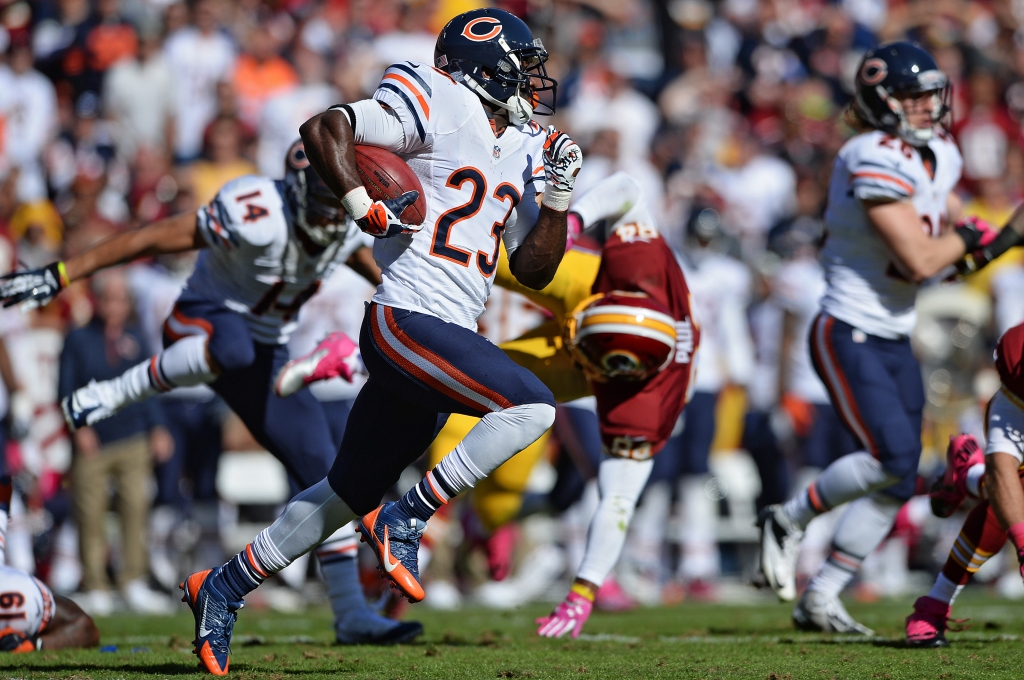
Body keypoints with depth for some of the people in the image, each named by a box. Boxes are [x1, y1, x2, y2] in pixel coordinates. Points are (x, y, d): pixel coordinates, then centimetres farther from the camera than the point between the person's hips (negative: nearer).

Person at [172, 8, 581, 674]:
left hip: (447, 340, 9)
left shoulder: (520, 149, 18)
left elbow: (533, 269, 21)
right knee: (533, 406, -21)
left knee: (351, 491, 13)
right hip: (407, 319, -9)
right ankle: (405, 520, -12)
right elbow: (323, 127, -12)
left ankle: (223, 588, 24)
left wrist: (559, 195, 8)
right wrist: (367, 208, -19)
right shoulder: (437, 109, -6)